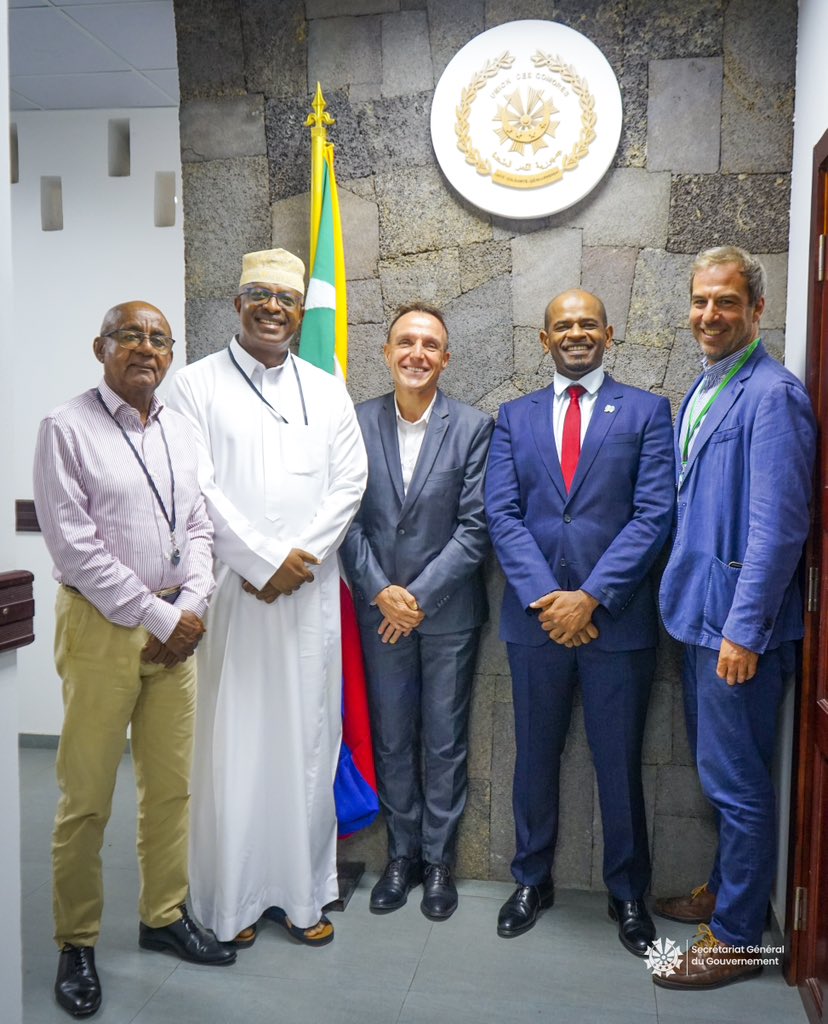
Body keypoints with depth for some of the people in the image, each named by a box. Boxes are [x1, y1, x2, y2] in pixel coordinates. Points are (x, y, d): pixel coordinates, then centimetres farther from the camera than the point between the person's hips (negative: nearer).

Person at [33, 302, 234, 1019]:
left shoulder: (182, 433, 11)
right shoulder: (67, 429, -6)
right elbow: (74, 547, -12)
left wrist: (191, 610, -3)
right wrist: (159, 617, -12)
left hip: (177, 627, 5)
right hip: (102, 626, -5)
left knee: (171, 785, 13)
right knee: (87, 797, 4)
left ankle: (164, 916, 31)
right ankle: (77, 944, 22)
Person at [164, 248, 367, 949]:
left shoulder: (327, 391, 13)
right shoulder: (197, 385, 3)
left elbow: (349, 482, 4)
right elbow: (198, 488, -6)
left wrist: (298, 558, -9)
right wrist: (265, 560, -12)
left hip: (311, 591, 3)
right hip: (229, 588, -2)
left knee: (307, 739, 7)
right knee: (231, 741, 2)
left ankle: (302, 892, 21)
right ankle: (232, 897, 18)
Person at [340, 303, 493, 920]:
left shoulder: (473, 428, -6)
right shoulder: (357, 423, 0)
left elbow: (475, 527, -10)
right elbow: (347, 519, -1)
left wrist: (419, 596, -13)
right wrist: (381, 591, -10)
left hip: (448, 611, -2)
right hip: (379, 608, 2)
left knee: (445, 743, 10)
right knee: (392, 740, 13)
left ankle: (439, 860, 27)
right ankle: (403, 853, 31)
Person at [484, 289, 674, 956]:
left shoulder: (646, 412, 2)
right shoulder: (515, 417, 9)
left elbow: (654, 515, -7)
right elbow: (501, 514, 0)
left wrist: (591, 596, -15)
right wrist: (544, 597, -12)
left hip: (618, 618, -2)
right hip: (536, 617, 2)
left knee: (620, 764, 9)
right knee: (535, 756, 14)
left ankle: (628, 893, 31)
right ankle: (532, 880, 34)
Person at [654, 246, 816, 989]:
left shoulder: (772, 394, -16)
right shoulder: (703, 391, 13)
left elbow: (778, 527, -21)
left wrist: (744, 629, -21)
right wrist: (687, 598, 15)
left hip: (738, 623, -9)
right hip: (701, 609, 9)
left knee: (736, 780, 3)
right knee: (718, 769, 21)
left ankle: (736, 937, 20)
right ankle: (725, 890, 39)